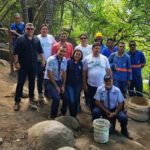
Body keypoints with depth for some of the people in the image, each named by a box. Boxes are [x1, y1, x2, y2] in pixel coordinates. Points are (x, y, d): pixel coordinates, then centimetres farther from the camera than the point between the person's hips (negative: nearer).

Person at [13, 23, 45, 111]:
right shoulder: (20, 39, -6)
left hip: (33, 65, 4)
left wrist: (43, 59, 7)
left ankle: (31, 97, 30)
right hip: (23, 65, -4)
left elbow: (40, 51, 14)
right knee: (20, 83, -1)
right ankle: (17, 101, 6)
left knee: (32, 82, 14)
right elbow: (16, 52, -9)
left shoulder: (37, 40, 6)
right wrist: (16, 62, -16)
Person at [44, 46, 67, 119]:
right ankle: (53, 116, -1)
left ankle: (63, 114, 25)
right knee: (56, 98, -24)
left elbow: (64, 73, 5)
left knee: (66, 98, -2)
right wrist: (56, 86, -16)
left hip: (59, 81, 6)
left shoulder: (64, 60, -1)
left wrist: (63, 86, -2)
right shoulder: (51, 59, -18)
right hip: (49, 81, -6)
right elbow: (49, 74, -18)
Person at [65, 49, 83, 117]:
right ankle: (72, 116, 11)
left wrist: (82, 84, 9)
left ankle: (75, 115, 26)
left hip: (78, 85, 4)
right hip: (69, 84, -4)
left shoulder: (80, 64, 5)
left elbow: (82, 75, 10)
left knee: (77, 101, 10)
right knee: (71, 101, -9)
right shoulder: (68, 62, -7)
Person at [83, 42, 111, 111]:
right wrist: (84, 84, 0)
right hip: (91, 85, 0)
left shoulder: (104, 58, 0)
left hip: (103, 85, 0)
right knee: (92, 103, 12)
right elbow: (84, 72, 1)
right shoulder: (87, 59, -2)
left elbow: (108, 70, 4)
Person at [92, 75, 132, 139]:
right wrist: (106, 111, -19)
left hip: (114, 109, 0)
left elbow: (121, 103, -9)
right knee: (95, 111, -29)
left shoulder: (117, 90, -14)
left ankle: (124, 130, 9)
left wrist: (115, 113, -21)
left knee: (123, 117, -26)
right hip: (104, 109, 0)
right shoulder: (100, 89, -14)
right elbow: (97, 102, -13)